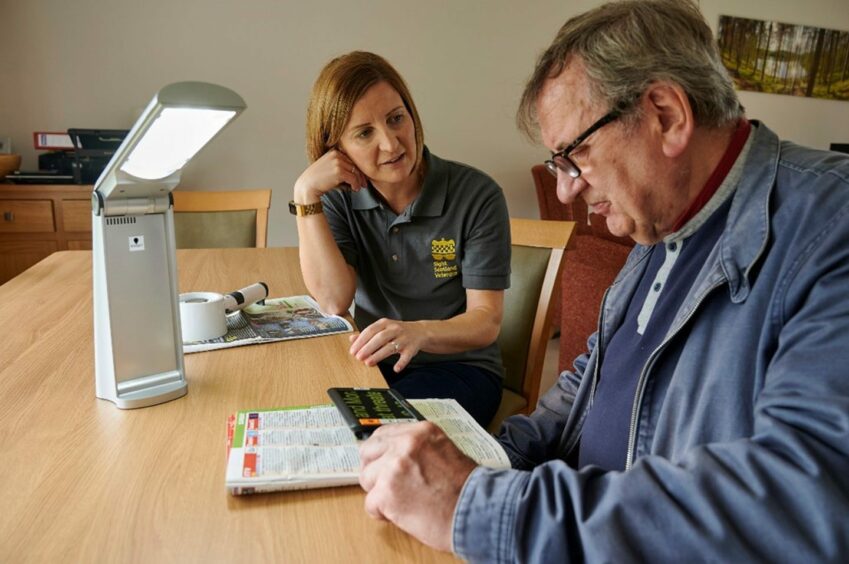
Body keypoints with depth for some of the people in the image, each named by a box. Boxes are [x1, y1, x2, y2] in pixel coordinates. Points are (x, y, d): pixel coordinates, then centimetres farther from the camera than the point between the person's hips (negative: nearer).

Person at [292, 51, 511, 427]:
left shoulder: (477, 195, -13)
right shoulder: (341, 198, -2)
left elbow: (486, 322, -16)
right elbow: (334, 302, -14)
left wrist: (419, 332, -38)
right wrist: (306, 195, -19)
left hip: (458, 367, -3)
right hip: (372, 363, 3)